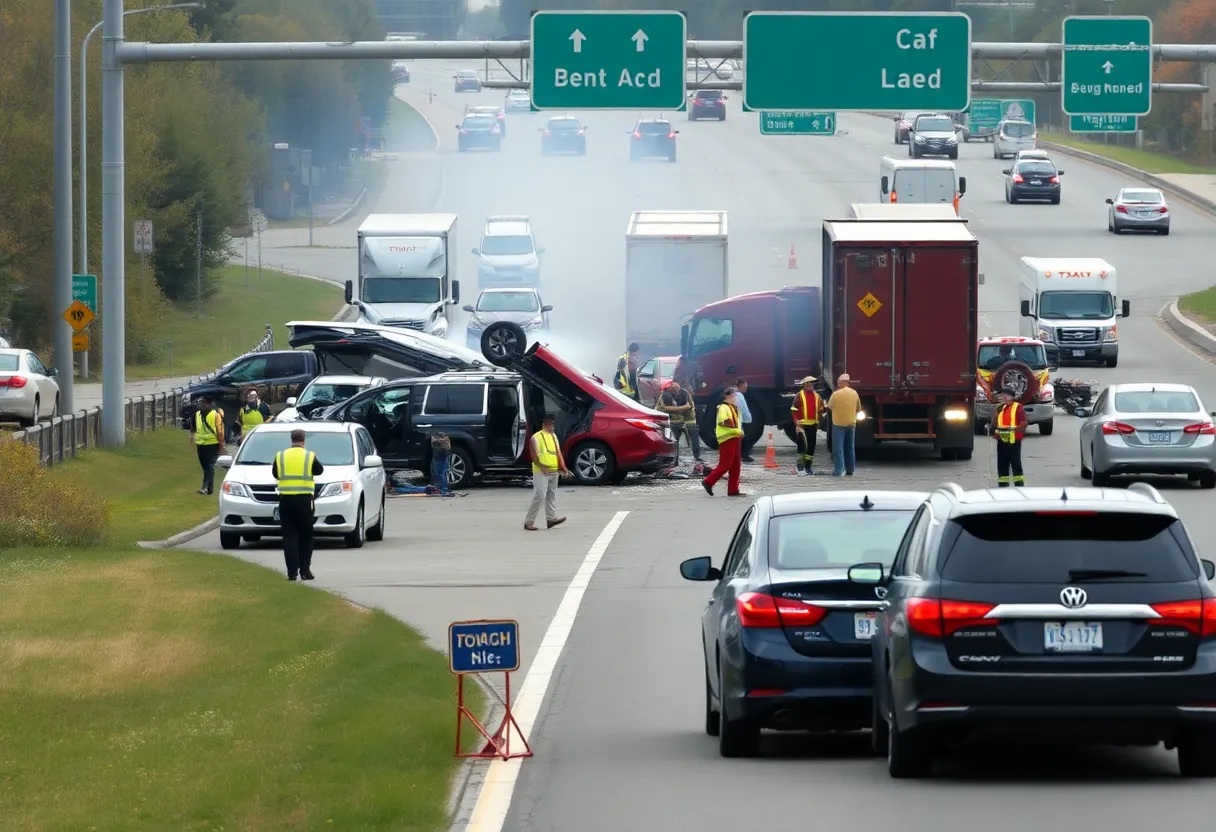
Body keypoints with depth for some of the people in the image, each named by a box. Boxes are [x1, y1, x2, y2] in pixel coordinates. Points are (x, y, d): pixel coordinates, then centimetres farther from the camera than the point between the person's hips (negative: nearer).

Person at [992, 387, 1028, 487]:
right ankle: (1003, 485, 15)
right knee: (1002, 464, 9)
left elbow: (1024, 423, -12)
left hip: (1013, 441, -7)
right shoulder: (1000, 408, 17)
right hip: (1002, 441, 7)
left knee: (1016, 463, -5)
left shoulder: (1018, 407, -5)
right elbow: (995, 422, 21)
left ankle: (1019, 485, -1)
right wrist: (995, 431, 3)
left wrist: (1015, 429, -25)